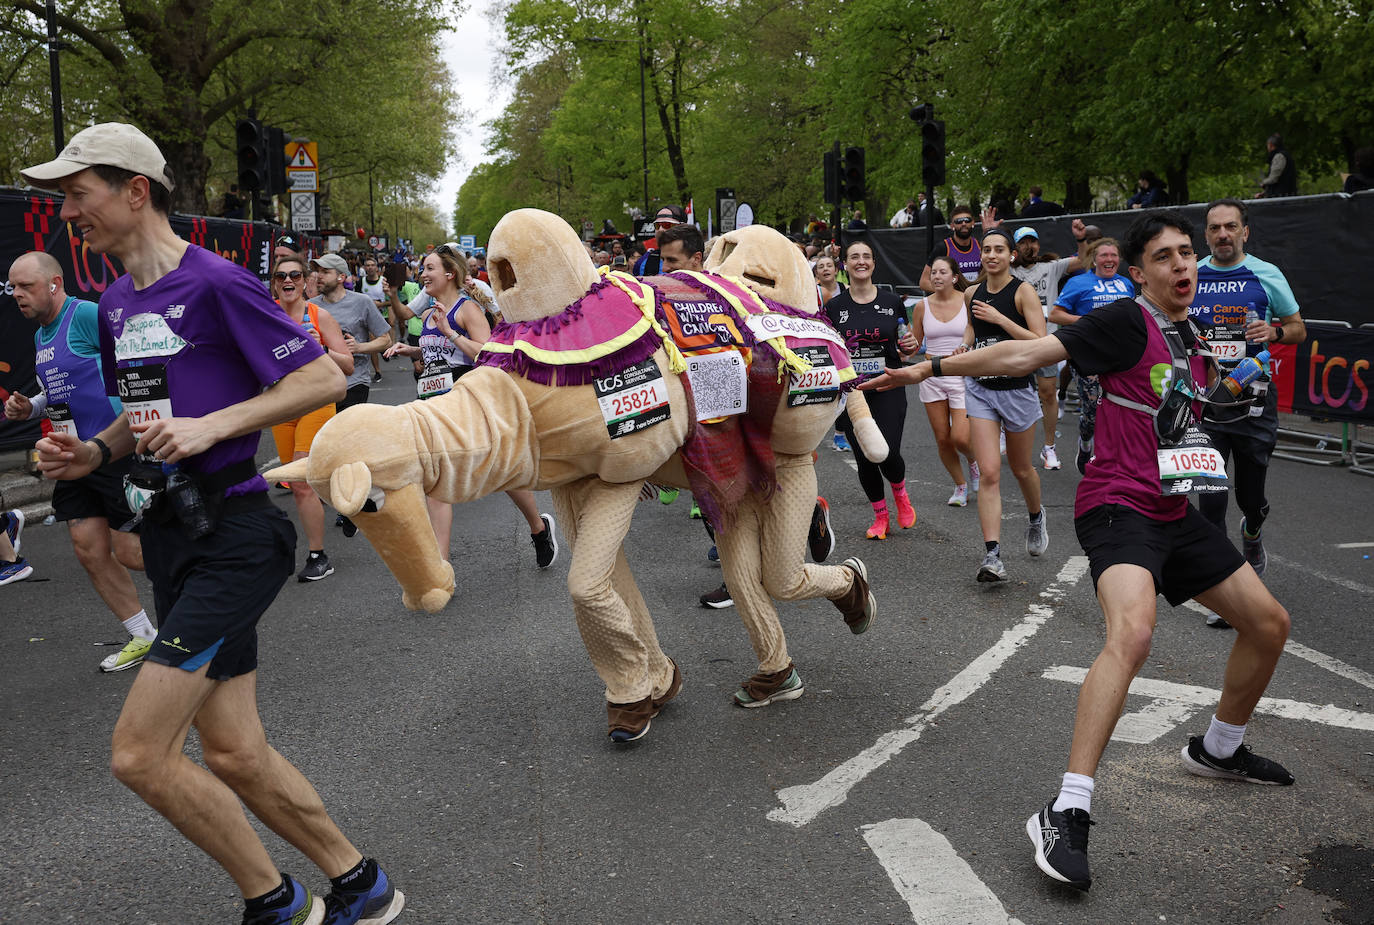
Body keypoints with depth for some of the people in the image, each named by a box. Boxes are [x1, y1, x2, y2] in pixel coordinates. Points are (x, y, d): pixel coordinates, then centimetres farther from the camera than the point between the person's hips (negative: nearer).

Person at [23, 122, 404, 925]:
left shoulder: (215, 283, -11)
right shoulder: (117, 303, 15)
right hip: (173, 531, 9)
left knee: (139, 753, -10)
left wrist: (212, 425, -20)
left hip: (231, 534, -9)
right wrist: (95, 452, 6)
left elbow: (325, 379, -13)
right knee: (233, 754, 10)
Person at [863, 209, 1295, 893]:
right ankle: (1065, 813, -33)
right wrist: (929, 368, -26)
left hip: (1173, 511, 9)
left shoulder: (1190, 336, 14)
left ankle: (1218, 748, 37)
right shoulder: (1127, 322, -10)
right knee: (1133, 632, -33)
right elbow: (1027, 354, -19)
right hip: (1118, 505, -9)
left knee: (1269, 622, 14)